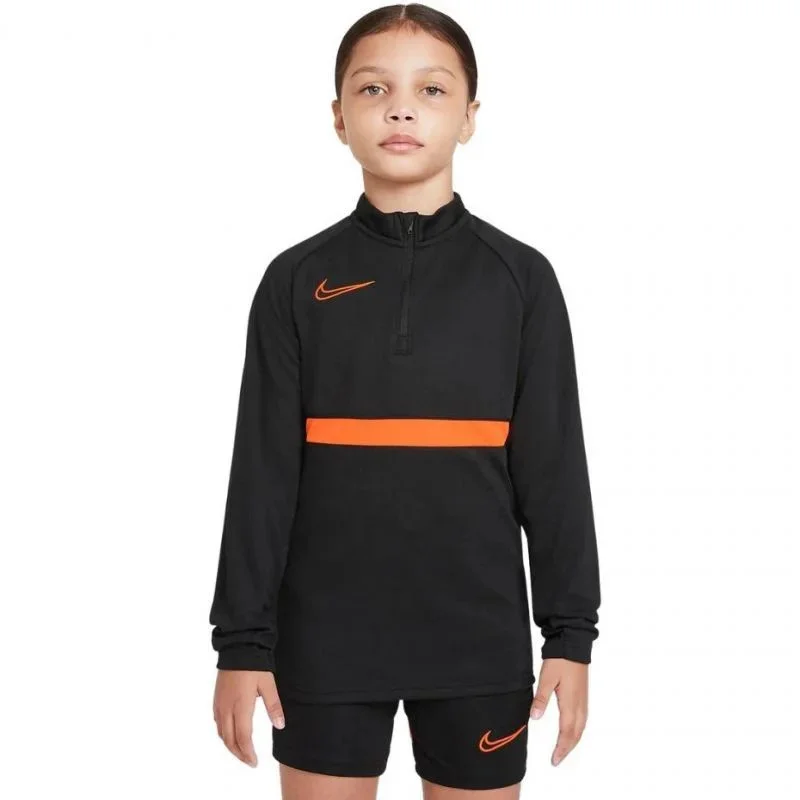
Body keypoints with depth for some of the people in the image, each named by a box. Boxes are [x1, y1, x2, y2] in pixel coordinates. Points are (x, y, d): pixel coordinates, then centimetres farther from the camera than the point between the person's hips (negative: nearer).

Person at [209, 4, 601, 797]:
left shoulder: (521, 277, 0)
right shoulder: (296, 280, 1)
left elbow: (554, 467, 1)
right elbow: (263, 470, 0)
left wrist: (571, 631, -1)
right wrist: (243, 638, -2)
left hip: (478, 638, 0)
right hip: (324, 639, 0)